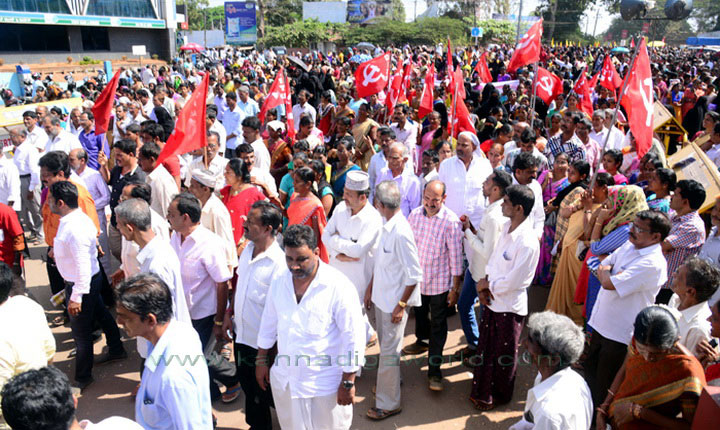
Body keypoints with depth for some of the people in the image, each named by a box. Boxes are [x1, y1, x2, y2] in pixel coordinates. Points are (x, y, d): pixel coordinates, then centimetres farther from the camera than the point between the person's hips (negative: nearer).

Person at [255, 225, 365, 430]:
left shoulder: (339, 286, -20)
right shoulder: (279, 282, -3)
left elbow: (354, 337, -16)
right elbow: (268, 323, 11)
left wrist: (348, 382, -13)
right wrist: (261, 360, 14)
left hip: (325, 383, -5)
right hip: (284, 380, 5)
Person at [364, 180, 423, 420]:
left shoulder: (401, 233, -27)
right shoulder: (387, 226, 1)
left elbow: (414, 275, -22)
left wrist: (402, 305, -17)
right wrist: (370, 289, 17)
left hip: (394, 301, -8)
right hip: (381, 297, 8)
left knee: (389, 352, 5)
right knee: (385, 345, 24)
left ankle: (388, 403, 21)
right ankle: (390, 381, 46)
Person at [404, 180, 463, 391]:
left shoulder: (451, 222, -20)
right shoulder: (415, 214, -6)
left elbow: (455, 257, -14)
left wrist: (455, 288, -11)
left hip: (439, 283, -5)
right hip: (416, 279, 5)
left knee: (438, 326, 5)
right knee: (419, 314, 27)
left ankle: (434, 370, 16)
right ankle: (422, 341, 56)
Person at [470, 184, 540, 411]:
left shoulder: (528, 243, -29)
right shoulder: (506, 227, -2)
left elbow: (512, 282, -25)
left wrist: (488, 285, -11)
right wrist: (484, 286, -6)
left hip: (509, 306, -8)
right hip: (492, 299, 8)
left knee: (504, 355, 15)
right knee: (486, 348, 22)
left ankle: (499, 395, 37)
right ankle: (483, 390, 43)